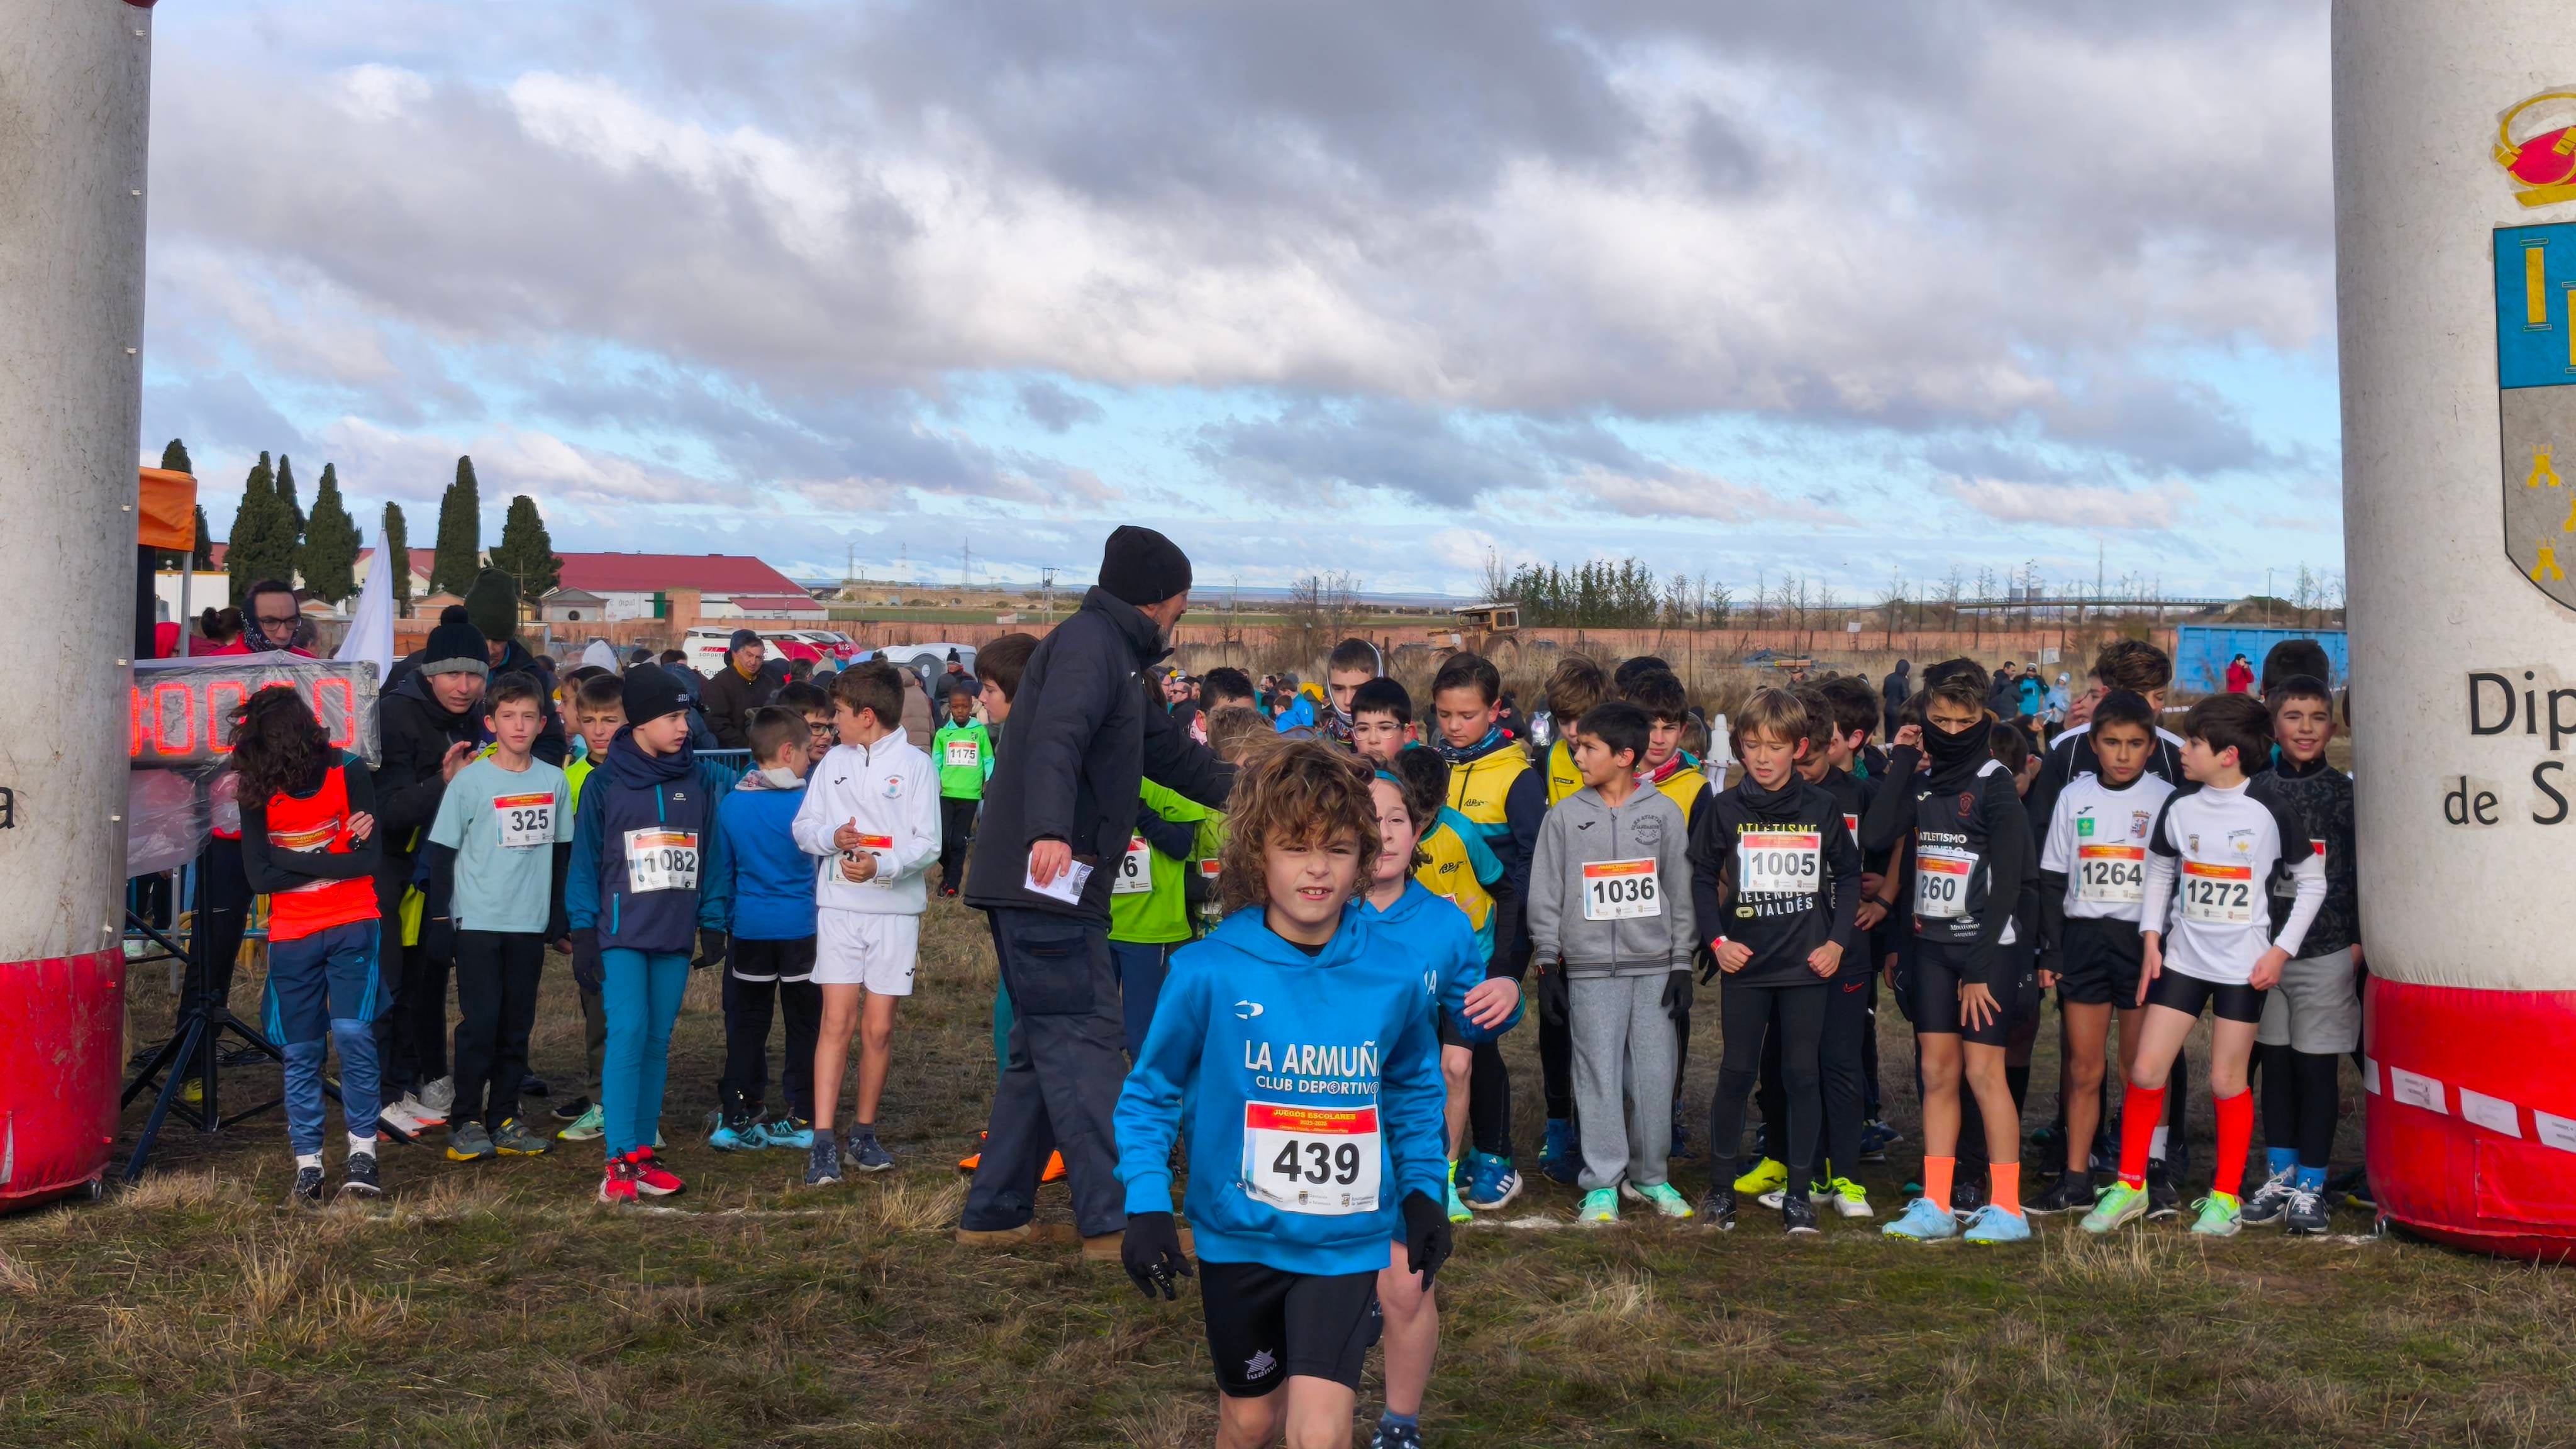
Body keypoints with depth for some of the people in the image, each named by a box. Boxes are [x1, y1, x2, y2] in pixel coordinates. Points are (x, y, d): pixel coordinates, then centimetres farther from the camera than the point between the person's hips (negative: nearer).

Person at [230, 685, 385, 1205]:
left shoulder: (348, 774, -9)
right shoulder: (258, 793, -2)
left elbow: (368, 859, -12)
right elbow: (258, 875, -7)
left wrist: (293, 862, -13)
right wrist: (333, 860, -12)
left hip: (351, 927, -2)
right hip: (291, 936, 2)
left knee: (352, 1033, -15)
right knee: (301, 1053, 4)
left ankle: (362, 1153, -2)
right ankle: (307, 1166, 13)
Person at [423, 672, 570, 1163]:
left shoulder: (554, 781, 6)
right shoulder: (469, 781, -4)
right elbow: (443, 852, -2)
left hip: (530, 922, 4)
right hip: (478, 922, -4)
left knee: (517, 1026, 9)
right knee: (479, 1023, -4)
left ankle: (504, 1118, 17)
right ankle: (466, 1122, 5)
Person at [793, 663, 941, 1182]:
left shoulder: (915, 765, -2)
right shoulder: (834, 763, 8)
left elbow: (928, 843, -6)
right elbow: (804, 825, 10)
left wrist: (883, 866, -22)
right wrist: (832, 837, -11)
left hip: (896, 909, -2)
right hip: (839, 906, 2)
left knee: (879, 1028, 4)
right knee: (837, 1022, -5)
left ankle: (864, 1133, 19)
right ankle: (823, 1141, -5)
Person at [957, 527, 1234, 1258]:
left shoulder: (1111, 656, 24)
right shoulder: (1088, 643, -9)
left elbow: (1173, 754, 33)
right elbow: (1056, 739, -27)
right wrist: (1050, 831, -43)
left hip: (1058, 885, 10)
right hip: (1046, 878, -10)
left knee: (1047, 1047, 13)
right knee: (1084, 1040, -8)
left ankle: (993, 1213, 18)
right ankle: (1113, 1220, -5)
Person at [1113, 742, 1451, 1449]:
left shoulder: (1394, 977, -8)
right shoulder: (1207, 972, -15)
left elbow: (1414, 1089, 11)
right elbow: (1150, 1092, -3)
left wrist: (1422, 1190, 5)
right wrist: (1145, 1203, -11)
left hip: (1345, 1239, 0)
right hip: (1238, 1234, 0)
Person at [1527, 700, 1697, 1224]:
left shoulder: (1664, 813, 4)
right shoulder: (1564, 816, 3)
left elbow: (1681, 890, 6)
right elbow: (1545, 894, 5)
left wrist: (1682, 963, 2)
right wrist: (1547, 964, 1)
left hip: (1654, 965, 0)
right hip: (1590, 969, 0)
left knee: (1655, 1075, 3)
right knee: (1598, 1075, -1)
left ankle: (1650, 1175, 19)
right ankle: (1602, 1182, 8)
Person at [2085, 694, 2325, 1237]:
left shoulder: (2269, 812, -7)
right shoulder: (2180, 807, 3)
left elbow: (2312, 882, 1)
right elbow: (2159, 871, 15)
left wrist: (2282, 950, -5)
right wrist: (2151, 936, 5)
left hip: (2244, 965, -3)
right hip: (2182, 956, 3)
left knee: (2227, 1080, 2)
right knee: (2146, 1069, -2)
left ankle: (2226, 1197, 17)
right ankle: (2130, 1186, 11)